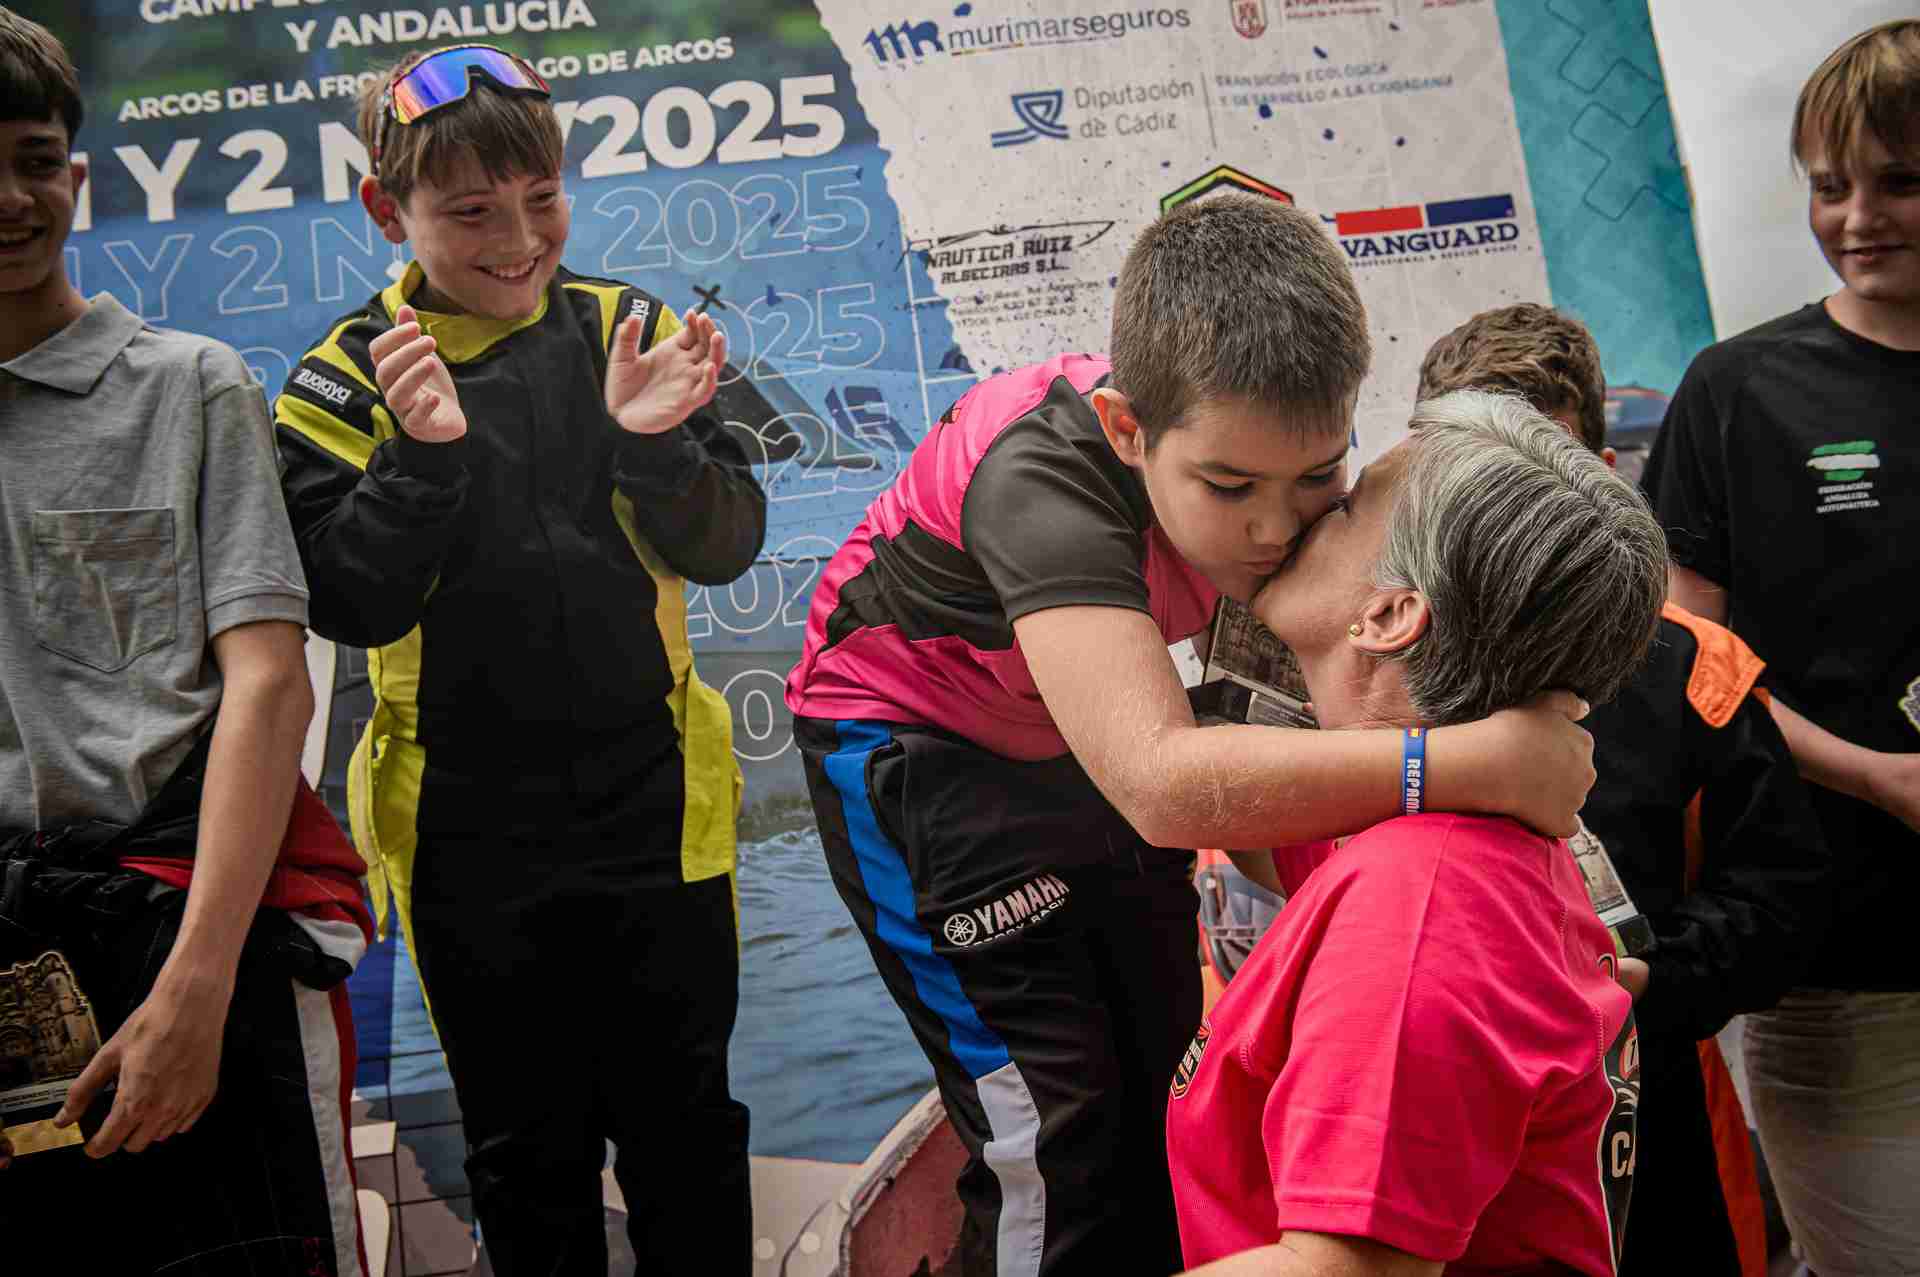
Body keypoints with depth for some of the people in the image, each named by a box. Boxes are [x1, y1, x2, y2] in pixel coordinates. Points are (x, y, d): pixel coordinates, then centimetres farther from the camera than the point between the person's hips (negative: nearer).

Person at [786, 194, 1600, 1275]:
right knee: (1058, 1145, -11)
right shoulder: (1042, 473, -39)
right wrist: (1478, 762, -53)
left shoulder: (1272, 442, -20)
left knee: (1174, 1083, 9)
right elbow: (1161, 784, -50)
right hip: (913, 745, -6)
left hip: (1091, 738, 6)